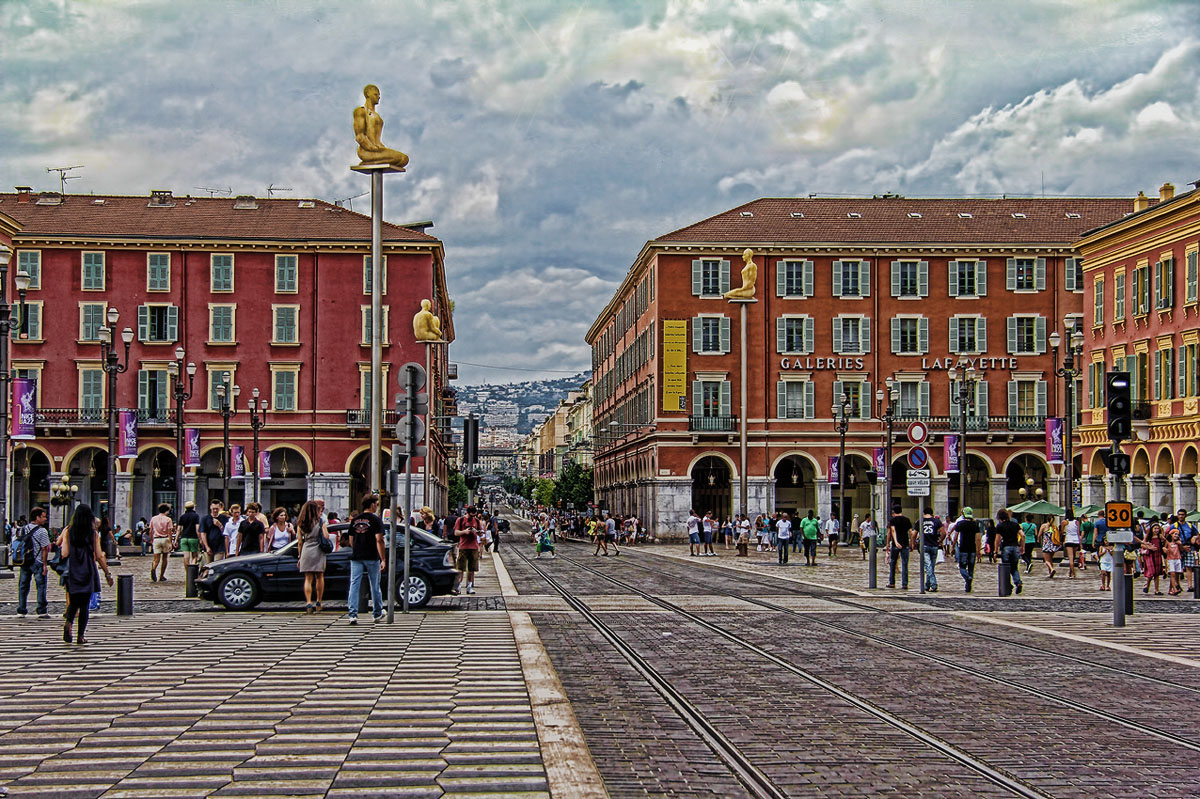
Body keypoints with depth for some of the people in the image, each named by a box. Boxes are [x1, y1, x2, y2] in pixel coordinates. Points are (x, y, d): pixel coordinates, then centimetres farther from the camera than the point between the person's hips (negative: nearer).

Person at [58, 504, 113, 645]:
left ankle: (68, 622, -13)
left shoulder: (68, 532, -2)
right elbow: (99, 556, -4)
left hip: (72, 573, 1)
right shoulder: (94, 534, -4)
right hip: (88, 573, -1)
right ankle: (80, 636, 3)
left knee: (73, 602, 15)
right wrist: (108, 574, 3)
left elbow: (65, 554, -7)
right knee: (84, 604, 6)